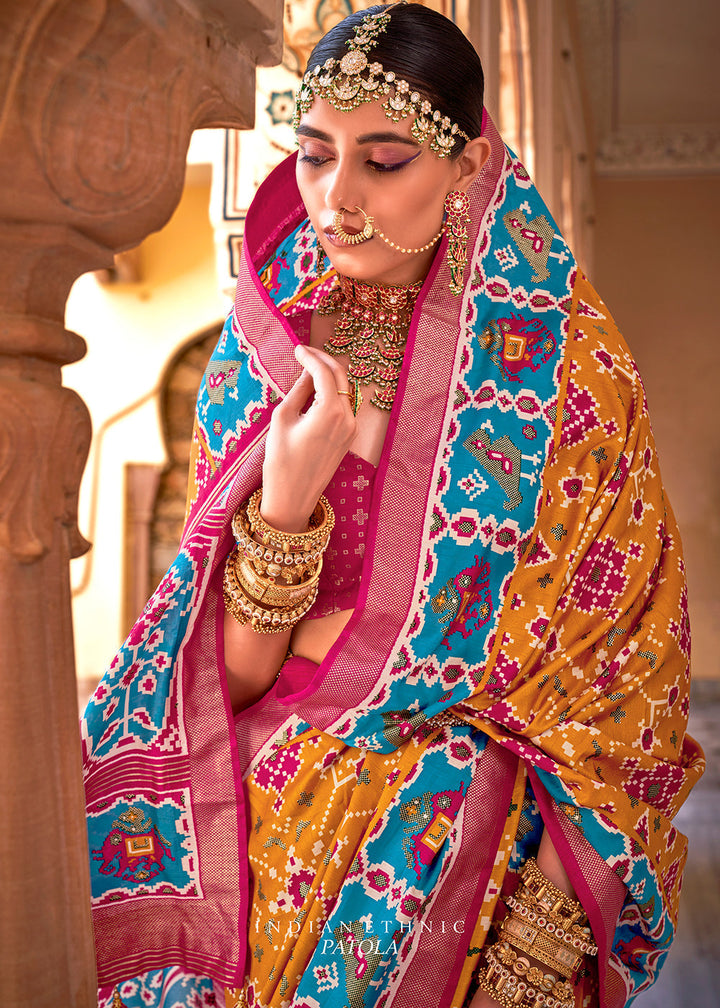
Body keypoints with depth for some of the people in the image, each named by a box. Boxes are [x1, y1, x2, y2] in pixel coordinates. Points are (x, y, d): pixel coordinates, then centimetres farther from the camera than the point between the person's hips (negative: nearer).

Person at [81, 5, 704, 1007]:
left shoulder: (563, 360, -8)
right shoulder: (258, 345, 1)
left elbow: (626, 679, -5)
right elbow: (235, 676, -1)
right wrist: (285, 498, -18)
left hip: (469, 795, -2)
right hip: (274, 779, 3)